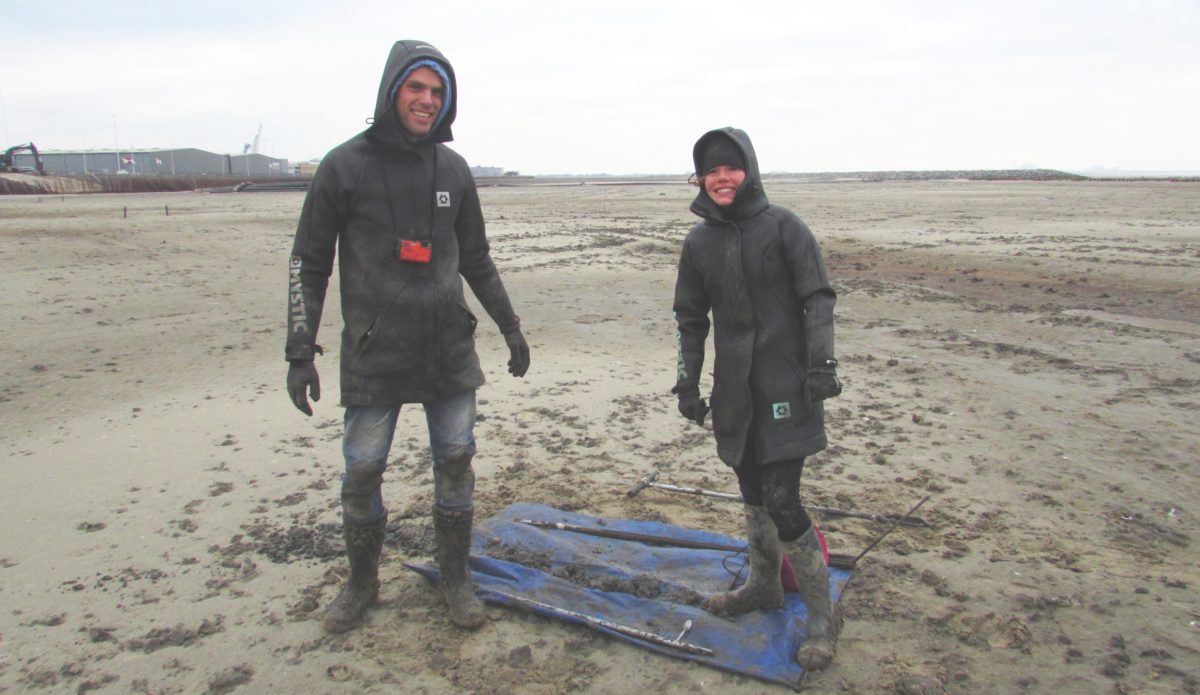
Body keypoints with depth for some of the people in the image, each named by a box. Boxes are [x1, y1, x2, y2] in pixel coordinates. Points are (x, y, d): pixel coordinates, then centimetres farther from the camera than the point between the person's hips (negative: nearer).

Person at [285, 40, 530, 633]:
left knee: (456, 461, 7)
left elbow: (476, 259, 17)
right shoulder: (345, 166, -4)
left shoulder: (452, 168, 8)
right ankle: (361, 583, 27)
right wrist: (300, 352, -6)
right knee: (362, 471, 4)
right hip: (373, 355, -3)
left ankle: (455, 579, 24)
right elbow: (308, 263, -1)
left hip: (449, 351, 3)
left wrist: (510, 327, 16)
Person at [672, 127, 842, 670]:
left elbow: (819, 299, -6)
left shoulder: (783, 226, -6)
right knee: (751, 489, 18)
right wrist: (687, 383, 11)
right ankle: (764, 586, 38)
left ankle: (822, 616, 8)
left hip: (785, 382, -5)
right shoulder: (699, 240, 8)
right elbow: (691, 318, 13)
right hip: (735, 388, 6)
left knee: (781, 502, -9)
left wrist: (821, 365, -13)